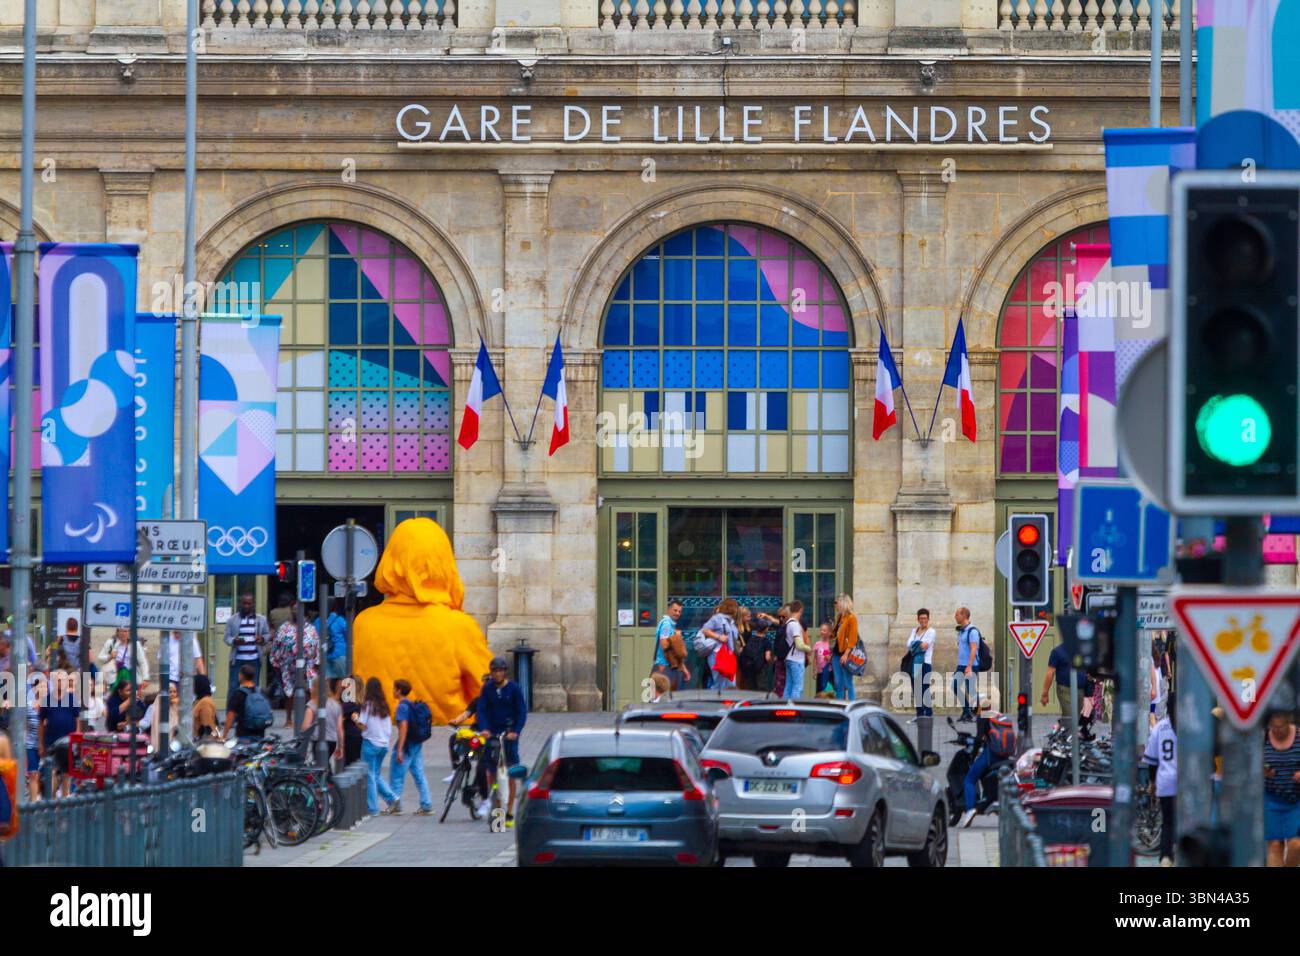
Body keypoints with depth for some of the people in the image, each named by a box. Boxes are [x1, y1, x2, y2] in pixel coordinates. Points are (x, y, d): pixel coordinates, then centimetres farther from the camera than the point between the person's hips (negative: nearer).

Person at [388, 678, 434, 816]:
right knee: (419, 775, 9)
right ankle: (427, 806, 7)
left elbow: (403, 727, -21)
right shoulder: (414, 705, 12)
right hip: (417, 745, 8)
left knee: (396, 777, 1)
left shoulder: (403, 706, -14)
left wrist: (399, 750, -22)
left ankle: (395, 805, 5)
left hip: (406, 744, -8)